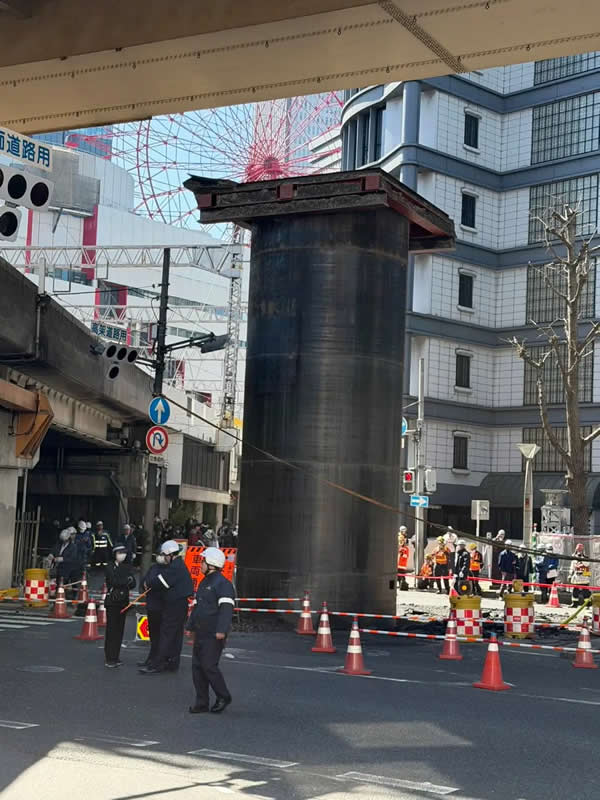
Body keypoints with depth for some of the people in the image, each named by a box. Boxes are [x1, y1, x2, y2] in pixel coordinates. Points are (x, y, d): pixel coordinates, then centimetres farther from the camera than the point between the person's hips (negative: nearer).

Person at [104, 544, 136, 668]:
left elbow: (133, 584, 4)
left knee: (120, 629, 6)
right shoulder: (110, 566, -4)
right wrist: (127, 580, -5)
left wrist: (121, 582, -14)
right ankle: (109, 659, -4)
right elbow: (114, 581, -17)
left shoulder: (126, 566, 12)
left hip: (124, 601, 6)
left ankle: (115, 657, 13)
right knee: (111, 629, -7)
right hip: (112, 601, -5)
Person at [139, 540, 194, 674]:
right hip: (181, 603, 10)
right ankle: (173, 663, 19)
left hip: (174, 605, -10)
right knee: (176, 634, 13)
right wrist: (153, 584, 7)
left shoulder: (174, 568, -18)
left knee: (166, 634, -7)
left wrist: (149, 584, 0)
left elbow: (159, 582, -18)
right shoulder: (180, 565, 14)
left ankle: (158, 665, -5)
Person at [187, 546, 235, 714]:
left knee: (209, 666, -9)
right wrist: (191, 626, 27)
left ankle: (223, 697, 9)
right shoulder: (204, 583, 18)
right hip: (201, 634, 9)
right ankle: (202, 702, 14)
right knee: (197, 666, 8)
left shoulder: (223, 583, -13)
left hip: (213, 636, -9)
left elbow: (226, 608, -21)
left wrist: (221, 630, -27)